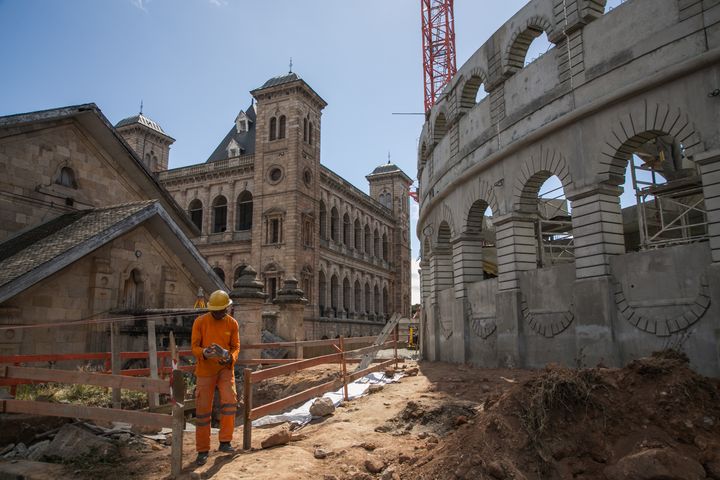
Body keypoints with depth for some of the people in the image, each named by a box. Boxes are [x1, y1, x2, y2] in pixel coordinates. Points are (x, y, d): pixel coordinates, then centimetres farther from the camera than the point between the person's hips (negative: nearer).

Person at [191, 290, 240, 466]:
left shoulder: (232, 323, 0)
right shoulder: (200, 322, -6)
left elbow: (236, 347, 3)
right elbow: (194, 347, -5)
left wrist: (230, 358, -18)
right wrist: (204, 353, -27)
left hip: (225, 369, 1)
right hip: (205, 370, -1)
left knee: (230, 401, -18)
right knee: (203, 410, 2)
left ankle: (225, 442, -3)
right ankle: (202, 450, 16)